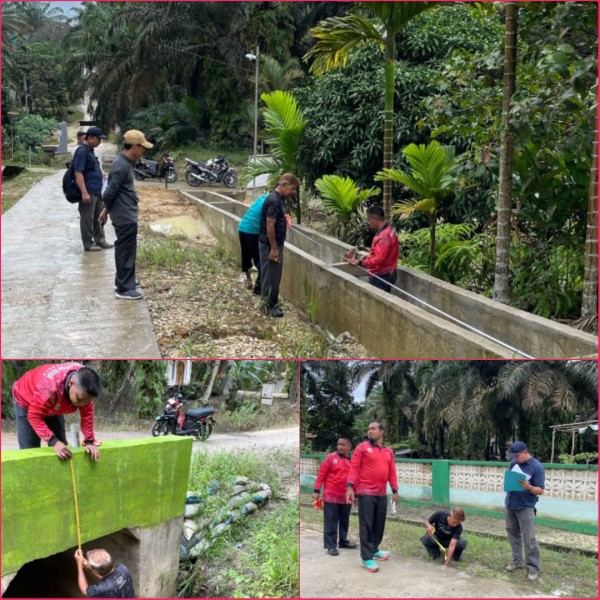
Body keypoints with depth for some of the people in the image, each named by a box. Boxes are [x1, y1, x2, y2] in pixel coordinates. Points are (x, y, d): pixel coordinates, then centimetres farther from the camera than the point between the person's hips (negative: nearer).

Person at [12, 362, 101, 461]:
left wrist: (89, 441, -24)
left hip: (54, 407, 5)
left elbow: (87, 413, -17)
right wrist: (53, 441, -45)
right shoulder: (50, 387, -46)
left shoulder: (83, 388, -29)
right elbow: (34, 416, -37)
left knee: (62, 449, 1)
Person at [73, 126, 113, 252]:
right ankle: (88, 244, 4)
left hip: (97, 191, 10)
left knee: (98, 217, 16)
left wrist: (101, 175, 12)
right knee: (87, 218, -2)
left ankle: (100, 240, 25)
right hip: (88, 192, -10)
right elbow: (78, 173, -21)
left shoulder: (90, 150, 13)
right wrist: (84, 192, -25)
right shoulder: (82, 151, -16)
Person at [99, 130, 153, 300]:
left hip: (126, 214, 10)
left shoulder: (125, 162, 11)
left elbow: (111, 191, 17)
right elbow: (110, 192, -21)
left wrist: (107, 209, 18)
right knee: (126, 252, -3)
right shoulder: (122, 166, -21)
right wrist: (107, 209, -4)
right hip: (125, 216, -10)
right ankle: (124, 289, 4)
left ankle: (124, 282, 29)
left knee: (125, 250, 18)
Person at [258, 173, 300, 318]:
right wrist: (273, 248, -21)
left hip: (276, 244, 9)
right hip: (269, 245, -9)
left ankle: (273, 303, 24)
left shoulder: (280, 199, 9)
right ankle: (267, 305, 8)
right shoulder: (273, 200, -21)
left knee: (275, 275, 15)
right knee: (269, 276, 0)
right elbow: (269, 226, -23)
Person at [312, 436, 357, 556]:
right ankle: (331, 546, 4)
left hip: (346, 497, 4)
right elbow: (321, 474, -5)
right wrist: (316, 490, -8)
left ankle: (343, 541, 31)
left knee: (344, 520, 16)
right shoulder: (330, 457, -6)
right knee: (331, 522, 0)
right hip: (331, 496, -4)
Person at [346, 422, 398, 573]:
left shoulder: (388, 451, 12)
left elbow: (392, 472, 14)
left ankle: (374, 549, 29)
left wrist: (395, 490, 9)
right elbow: (354, 467, -7)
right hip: (365, 492, -5)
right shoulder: (362, 447, -2)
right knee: (366, 525, -4)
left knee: (379, 524, 12)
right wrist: (350, 486, -17)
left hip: (382, 494, 5)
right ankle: (367, 558, -1)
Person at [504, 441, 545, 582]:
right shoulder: (513, 463, 2)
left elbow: (540, 490, -13)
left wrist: (528, 487, -31)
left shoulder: (537, 467, -13)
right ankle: (517, 561, 26)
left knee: (529, 539, -4)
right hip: (509, 505, 6)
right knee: (513, 534, 14)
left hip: (525, 507, -6)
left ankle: (533, 568, 3)